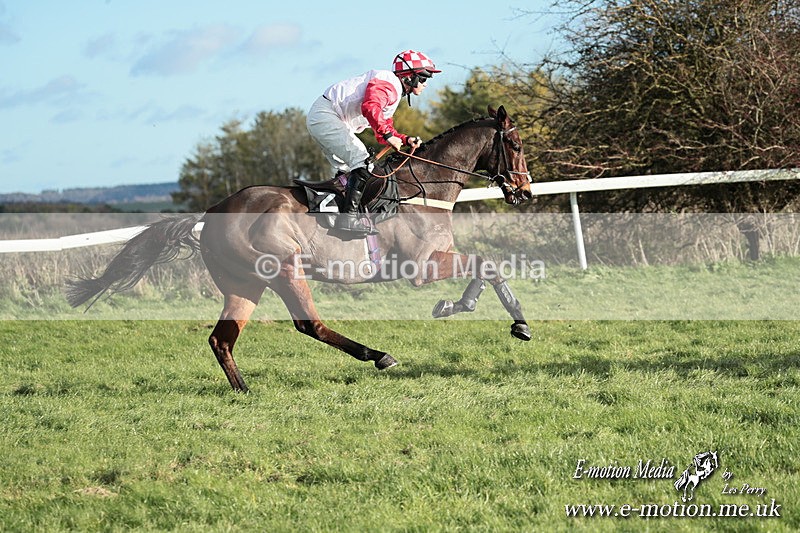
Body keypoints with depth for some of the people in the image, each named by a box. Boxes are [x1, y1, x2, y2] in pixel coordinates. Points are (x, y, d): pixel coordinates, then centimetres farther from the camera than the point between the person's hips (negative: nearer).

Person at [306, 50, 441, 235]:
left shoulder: (395, 94, 20)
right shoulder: (388, 83, -13)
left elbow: (382, 135, 22)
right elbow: (370, 108, -33)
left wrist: (406, 140, 6)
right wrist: (388, 134, -30)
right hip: (325, 116, -11)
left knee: (347, 170, 17)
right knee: (363, 163, -19)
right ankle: (349, 216, -25)